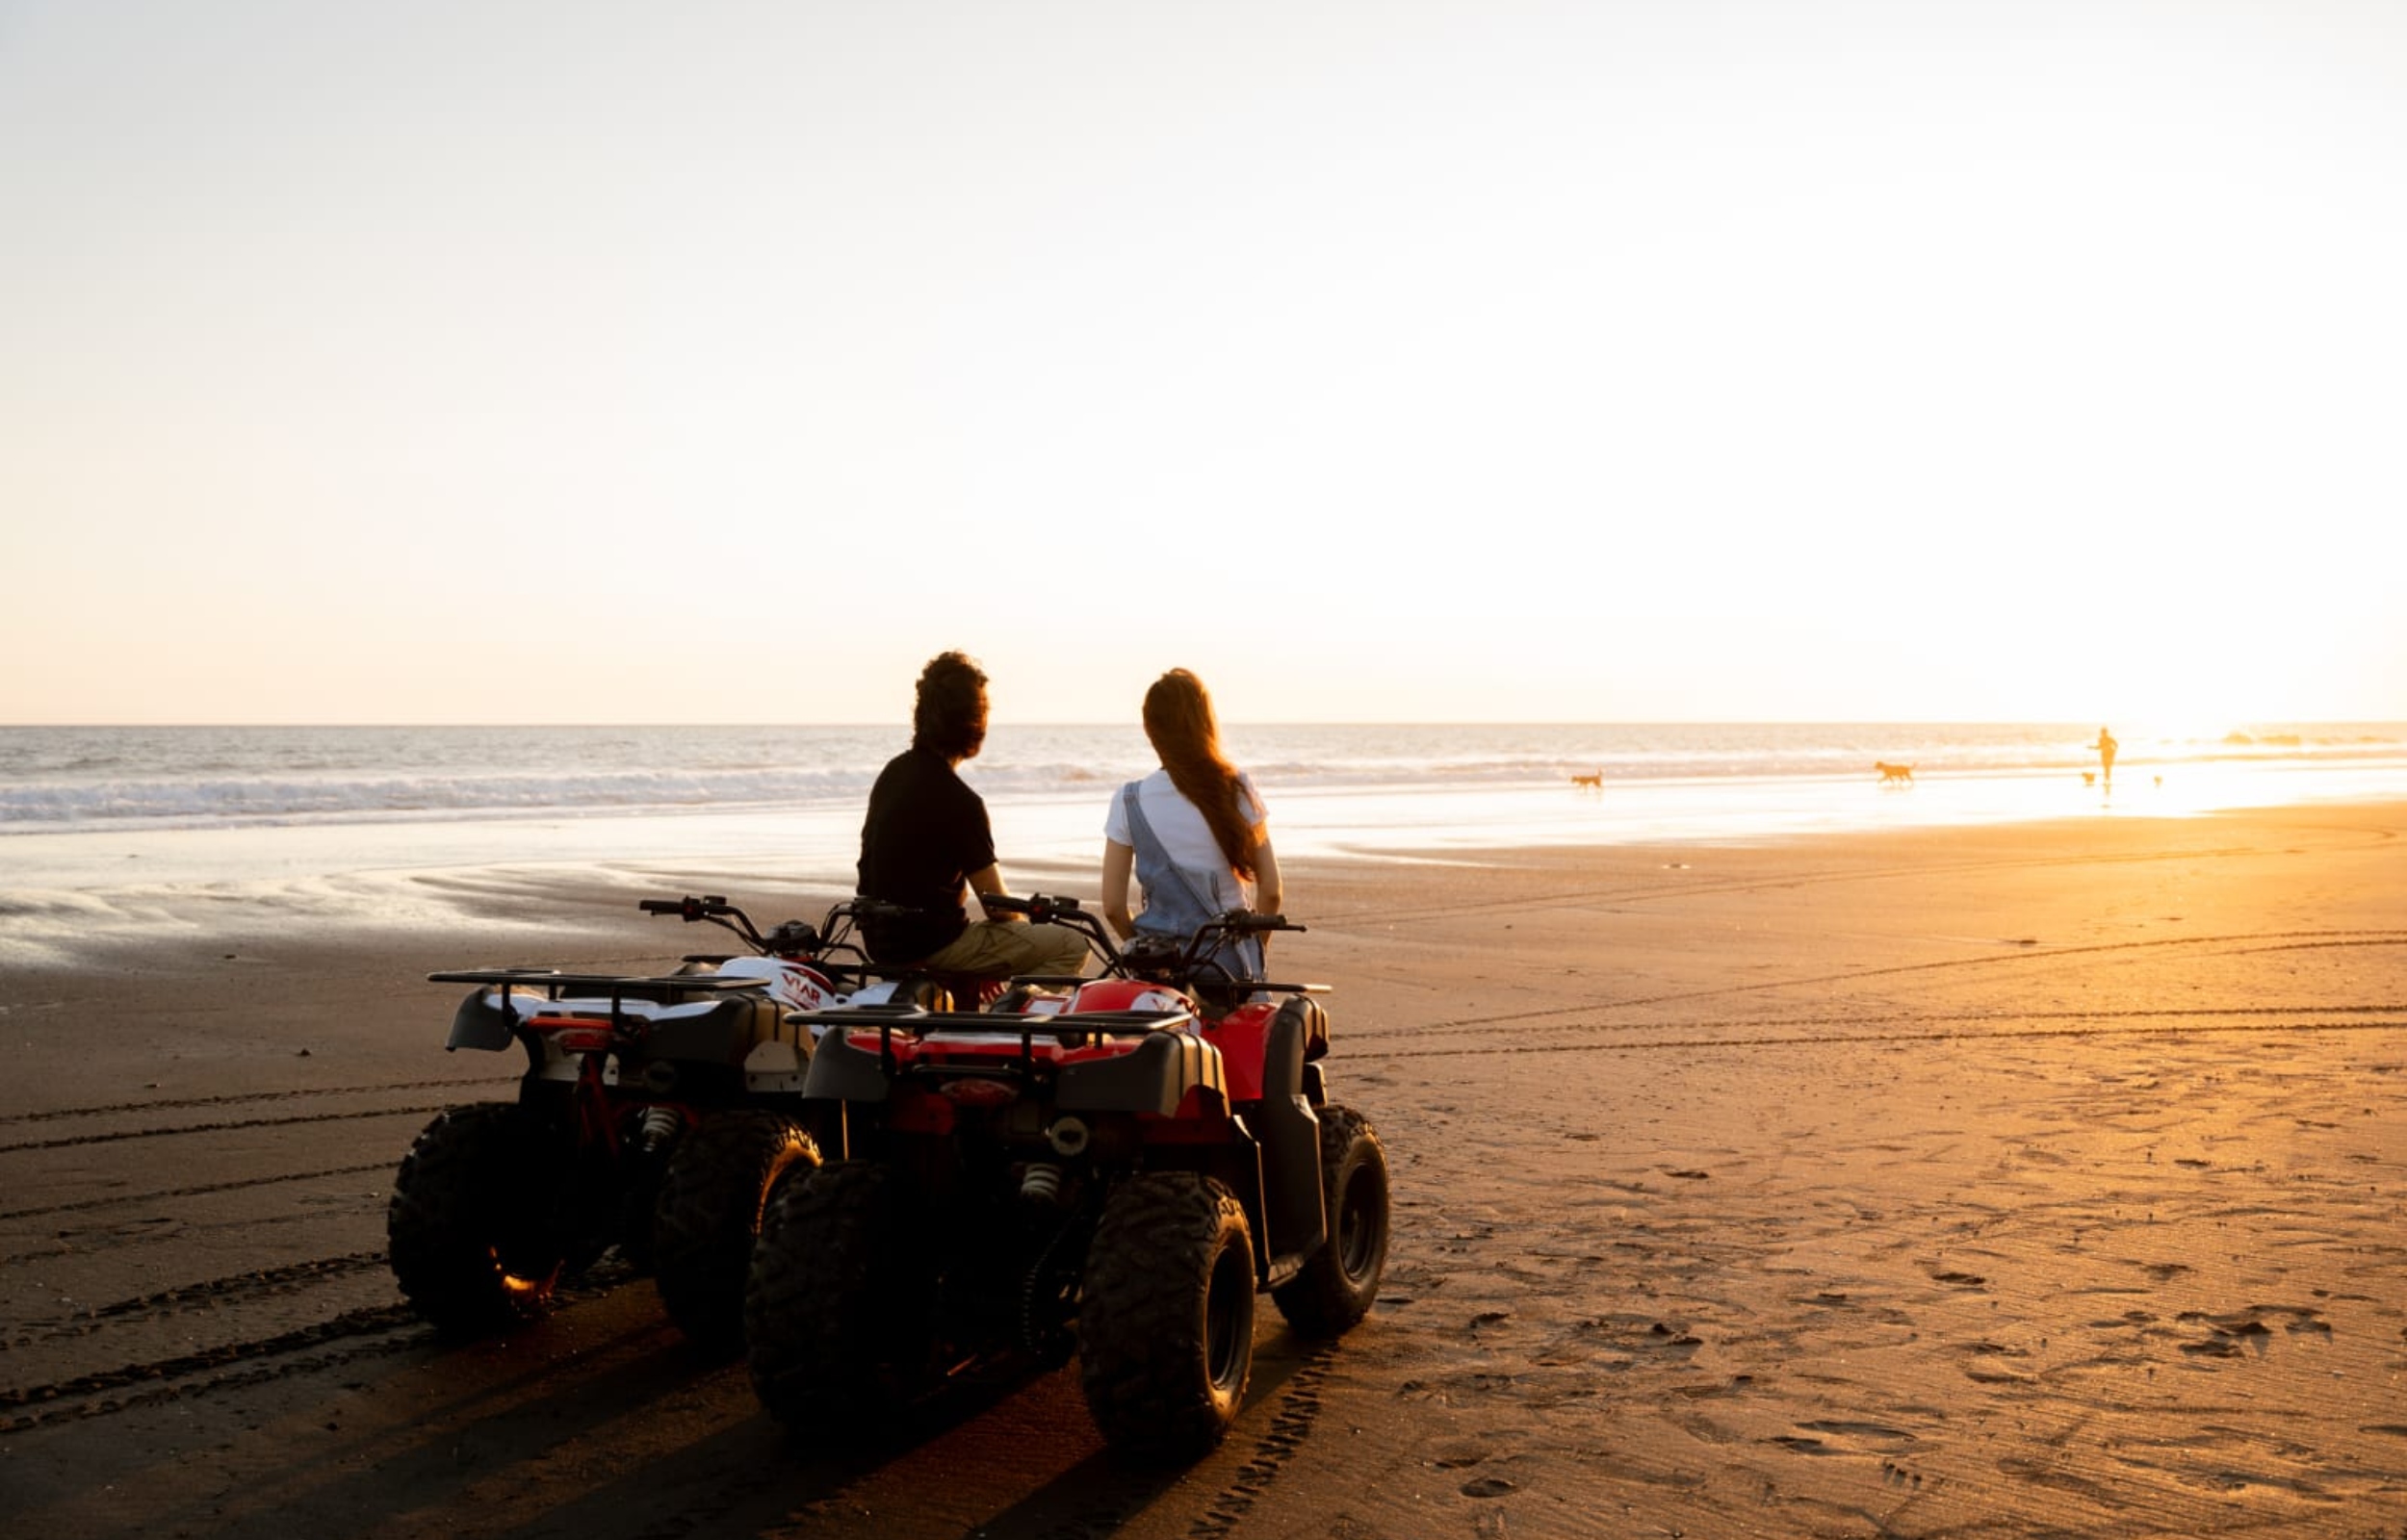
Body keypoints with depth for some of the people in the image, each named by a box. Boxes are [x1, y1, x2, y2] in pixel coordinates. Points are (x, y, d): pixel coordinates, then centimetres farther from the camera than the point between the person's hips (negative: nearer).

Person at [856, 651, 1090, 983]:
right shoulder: (958, 801, -20)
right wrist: (1025, 924, 8)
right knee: (1072, 946, -6)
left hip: (881, 942, 9)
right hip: (930, 944, -9)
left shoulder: (893, 771, 7)